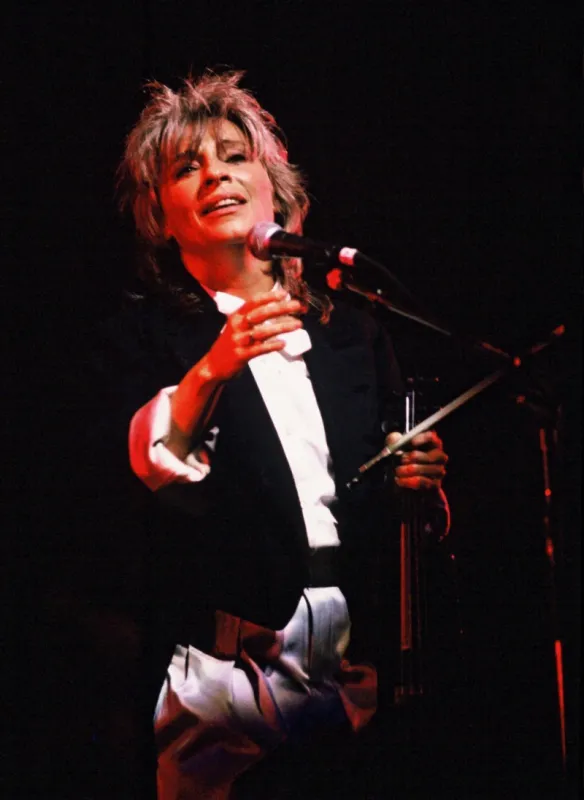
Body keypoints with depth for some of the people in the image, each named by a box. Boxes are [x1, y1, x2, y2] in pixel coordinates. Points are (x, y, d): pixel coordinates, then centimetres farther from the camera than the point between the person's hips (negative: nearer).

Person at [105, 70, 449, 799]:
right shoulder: (149, 334, 3)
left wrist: (422, 483, 0)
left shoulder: (351, 330, 16)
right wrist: (211, 370, -28)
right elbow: (143, 471, -15)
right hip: (229, 667, -3)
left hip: (362, 659, 4)